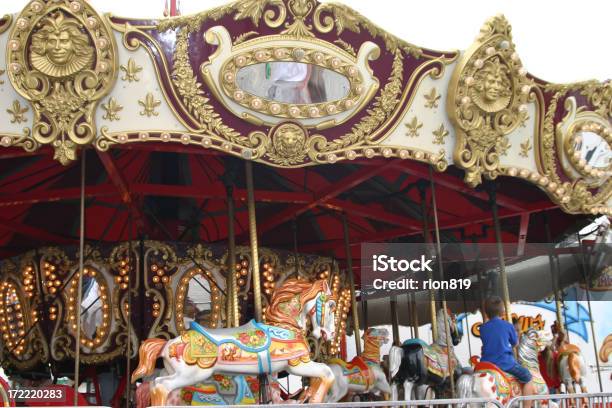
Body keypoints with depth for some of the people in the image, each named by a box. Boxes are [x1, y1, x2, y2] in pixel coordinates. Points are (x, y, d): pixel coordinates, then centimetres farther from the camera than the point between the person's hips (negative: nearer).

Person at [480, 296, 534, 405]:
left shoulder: (483, 328, 3)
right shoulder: (508, 326, -4)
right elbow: (515, 343, 8)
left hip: (486, 363, 4)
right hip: (505, 363, -4)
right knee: (527, 377, 10)